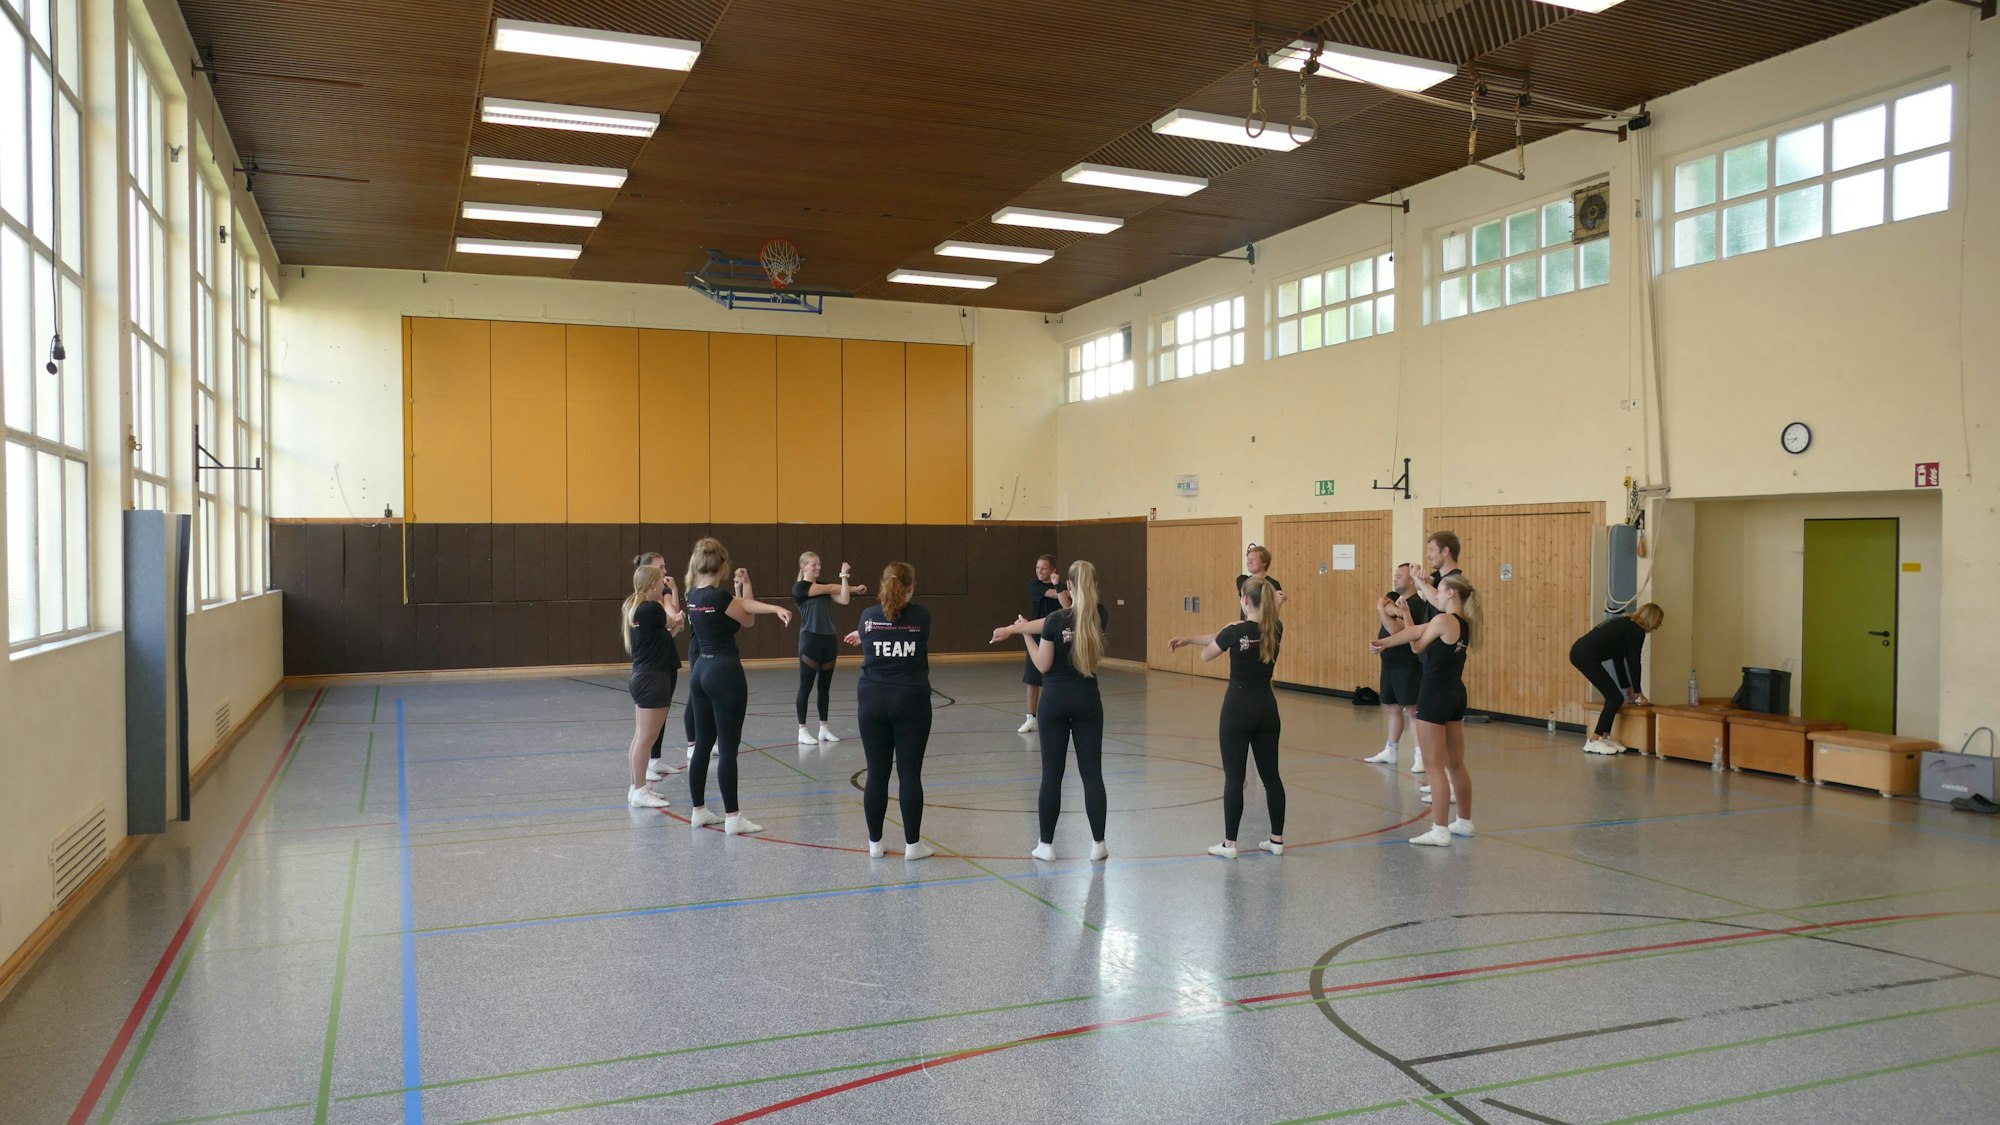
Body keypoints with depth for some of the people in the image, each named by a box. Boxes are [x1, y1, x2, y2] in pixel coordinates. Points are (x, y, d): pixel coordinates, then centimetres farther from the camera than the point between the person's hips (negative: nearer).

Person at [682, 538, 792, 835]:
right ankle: (732, 817, 1)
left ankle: (698, 811, 21)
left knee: (703, 744, 14)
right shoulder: (720, 595, -17)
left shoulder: (694, 595, 7)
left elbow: (740, 605, 8)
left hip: (701, 671, 9)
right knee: (728, 748, -4)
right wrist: (745, 584, 7)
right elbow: (748, 620, 0)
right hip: (725, 672, -9)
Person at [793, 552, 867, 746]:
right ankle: (802, 730, 4)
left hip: (829, 639, 6)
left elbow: (844, 600, -2)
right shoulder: (800, 587, -7)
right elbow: (830, 589, -9)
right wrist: (855, 588, 3)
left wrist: (844, 577, -12)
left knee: (825, 686, 10)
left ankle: (824, 728, 17)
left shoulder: (824, 585, 13)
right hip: (810, 640, -6)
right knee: (806, 686, -1)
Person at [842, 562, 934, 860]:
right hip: (911, 701, -1)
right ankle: (913, 844, 6)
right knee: (910, 773, 1)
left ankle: (875, 842, 15)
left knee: (876, 773, 7)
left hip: (873, 701, 2)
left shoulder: (868, 616, 0)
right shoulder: (922, 616, -2)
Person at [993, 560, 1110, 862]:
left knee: (1052, 774, 4)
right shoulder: (1100, 616, -2)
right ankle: (1098, 845, 7)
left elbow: (1043, 666, -8)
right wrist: (1015, 627, 8)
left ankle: (1046, 845, 10)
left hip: (1055, 701, -2)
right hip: (1087, 701, 2)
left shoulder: (1056, 620, -13)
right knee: (1092, 773, 5)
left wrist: (1025, 634, 4)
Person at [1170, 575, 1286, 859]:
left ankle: (1229, 844, 6)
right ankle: (1277, 840, 18)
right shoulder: (1276, 629, 1)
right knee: (1270, 775, 12)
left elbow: (1206, 655, 2)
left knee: (1234, 777, 1)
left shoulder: (1236, 631, -16)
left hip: (1238, 708, -5)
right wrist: (1189, 639, 12)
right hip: (1267, 708, 5)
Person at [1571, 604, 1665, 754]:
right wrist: (1637, 692, 11)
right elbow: (1634, 662, 0)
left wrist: (1627, 687, 37)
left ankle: (1605, 737, 21)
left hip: (1579, 651, 9)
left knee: (1614, 697, 16)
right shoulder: (1636, 631, -3)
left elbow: (1618, 659, 31)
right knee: (1615, 698, -1)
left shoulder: (1625, 624, 25)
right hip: (1586, 655, -9)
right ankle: (1594, 741, 0)